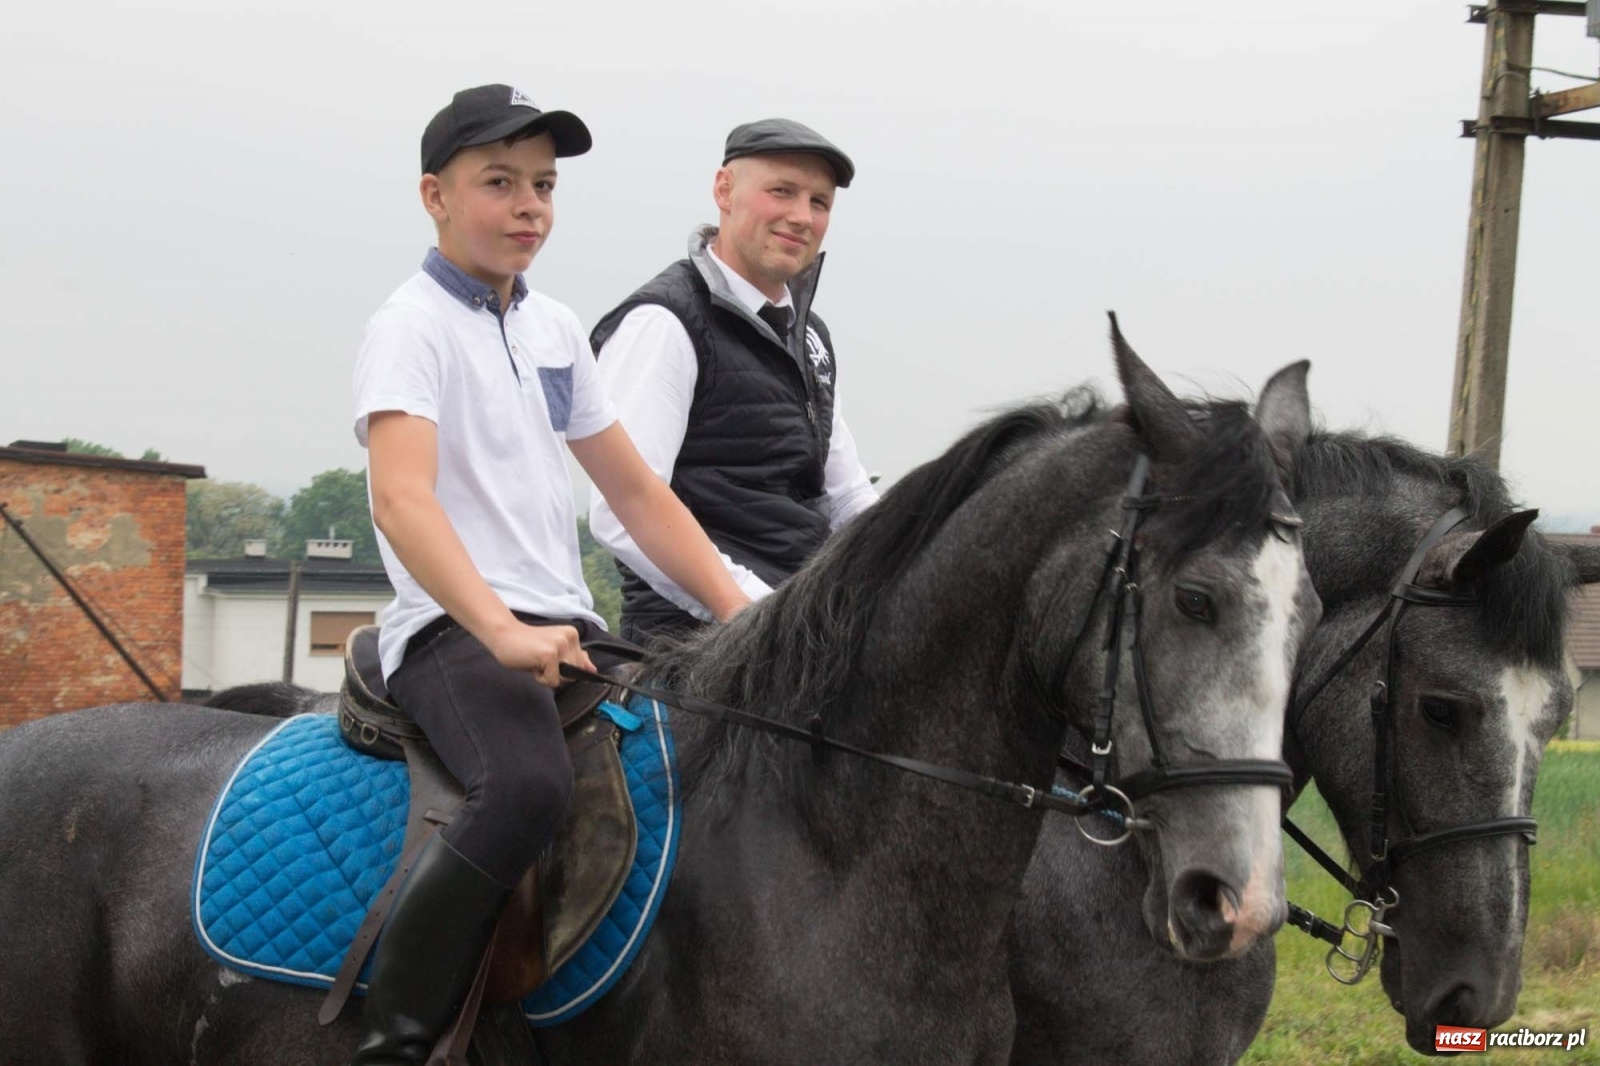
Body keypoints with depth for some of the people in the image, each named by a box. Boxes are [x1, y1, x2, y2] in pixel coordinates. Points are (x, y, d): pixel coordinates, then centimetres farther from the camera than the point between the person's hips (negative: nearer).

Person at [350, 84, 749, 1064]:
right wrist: (502, 631, -34)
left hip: (566, 627, 8)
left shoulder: (556, 330, 17)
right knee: (529, 786, -36)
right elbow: (400, 501, -21)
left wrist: (739, 610, 11)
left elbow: (636, 491, 22)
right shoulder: (413, 330, -5)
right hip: (454, 628, -8)